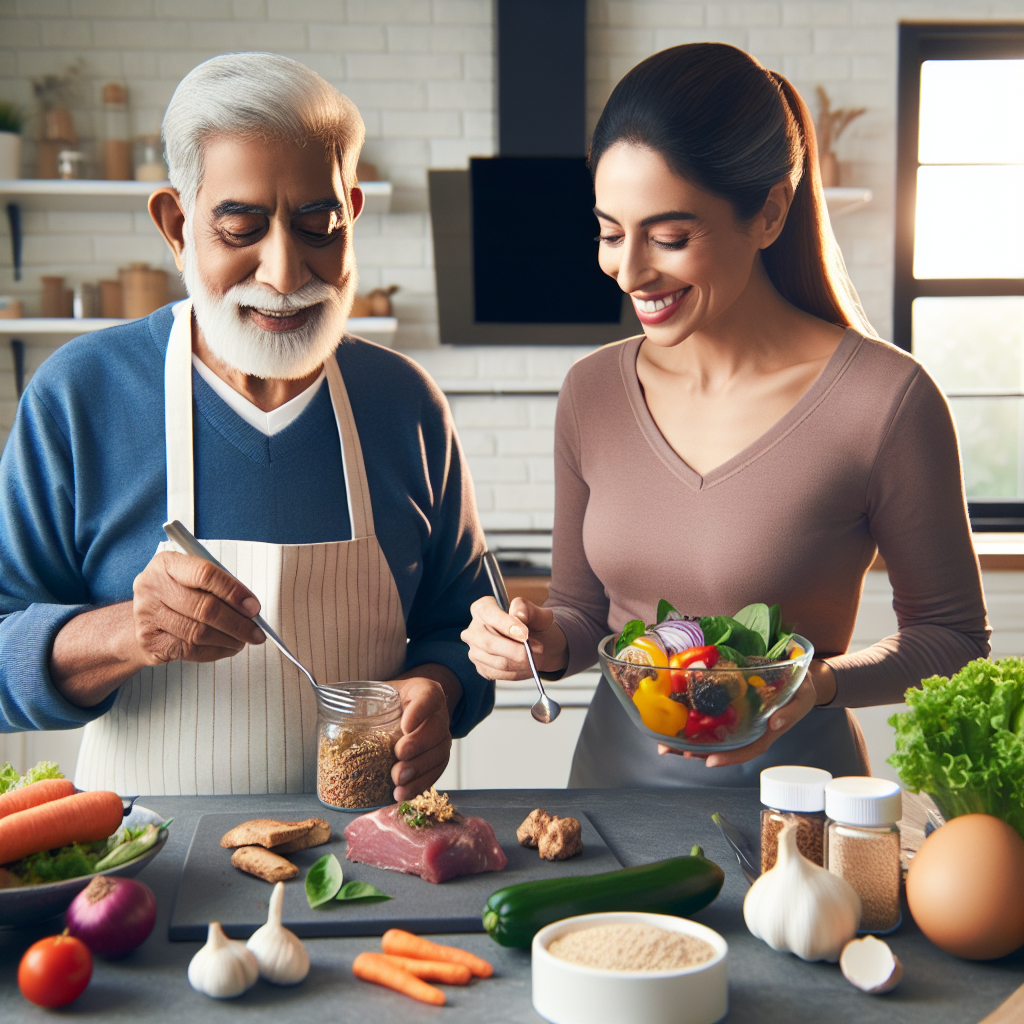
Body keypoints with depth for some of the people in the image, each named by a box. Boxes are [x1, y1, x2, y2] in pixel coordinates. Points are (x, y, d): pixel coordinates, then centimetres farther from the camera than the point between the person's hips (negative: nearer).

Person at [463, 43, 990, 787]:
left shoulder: (884, 399, -15)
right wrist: (543, 642, -10)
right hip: (614, 770, 3)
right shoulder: (592, 391, -1)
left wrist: (819, 683, -19)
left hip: (791, 785, -3)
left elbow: (954, 637, -4)